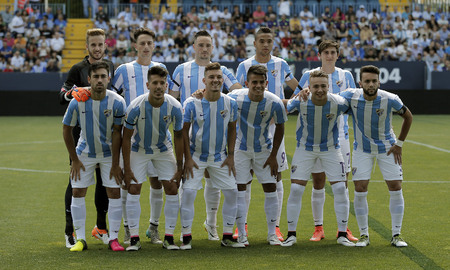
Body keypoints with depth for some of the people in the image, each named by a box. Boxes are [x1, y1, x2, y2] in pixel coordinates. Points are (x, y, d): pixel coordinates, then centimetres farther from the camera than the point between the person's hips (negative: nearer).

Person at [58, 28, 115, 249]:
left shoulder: (111, 67, 10)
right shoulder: (78, 69, -3)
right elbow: (62, 96, -8)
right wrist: (75, 92, -28)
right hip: (81, 132, -4)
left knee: (105, 178, 8)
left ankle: (101, 227, 21)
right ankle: (70, 232, 1)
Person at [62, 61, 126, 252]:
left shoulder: (117, 102, -19)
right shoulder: (77, 101, -18)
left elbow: (117, 133, -12)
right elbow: (66, 130, -5)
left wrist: (115, 164, -12)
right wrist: (74, 160, -4)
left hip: (109, 153, -1)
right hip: (85, 153, 1)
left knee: (114, 192, -6)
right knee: (77, 192, -4)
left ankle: (113, 238, 3)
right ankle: (80, 239, 5)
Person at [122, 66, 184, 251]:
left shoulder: (174, 107, -21)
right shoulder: (136, 107, -27)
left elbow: (178, 137, -7)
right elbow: (126, 137, -16)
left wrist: (179, 167, -6)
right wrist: (127, 168, -17)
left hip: (163, 149, 2)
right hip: (138, 149, -2)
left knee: (172, 189, -6)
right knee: (133, 190, -10)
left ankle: (169, 237, 3)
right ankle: (134, 238, -2)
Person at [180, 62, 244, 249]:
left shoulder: (230, 103, -4)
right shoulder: (192, 103, -13)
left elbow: (232, 129, 7)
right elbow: (184, 130, -6)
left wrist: (230, 156, 2)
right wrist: (188, 158, -10)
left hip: (220, 157, 3)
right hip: (196, 155, -3)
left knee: (232, 192, -1)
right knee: (188, 192, -12)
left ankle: (227, 237, 12)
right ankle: (186, 237, -1)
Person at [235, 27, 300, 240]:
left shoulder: (281, 65, 5)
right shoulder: (245, 66, 2)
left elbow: (295, 87, 20)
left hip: (274, 126, 1)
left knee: (276, 175, 1)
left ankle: (275, 226, 6)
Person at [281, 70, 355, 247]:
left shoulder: (338, 103, -21)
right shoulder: (300, 102, -22)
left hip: (330, 148, 0)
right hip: (305, 148, 0)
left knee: (340, 189, -6)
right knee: (295, 189, -7)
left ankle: (342, 235, 7)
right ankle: (291, 234, 6)